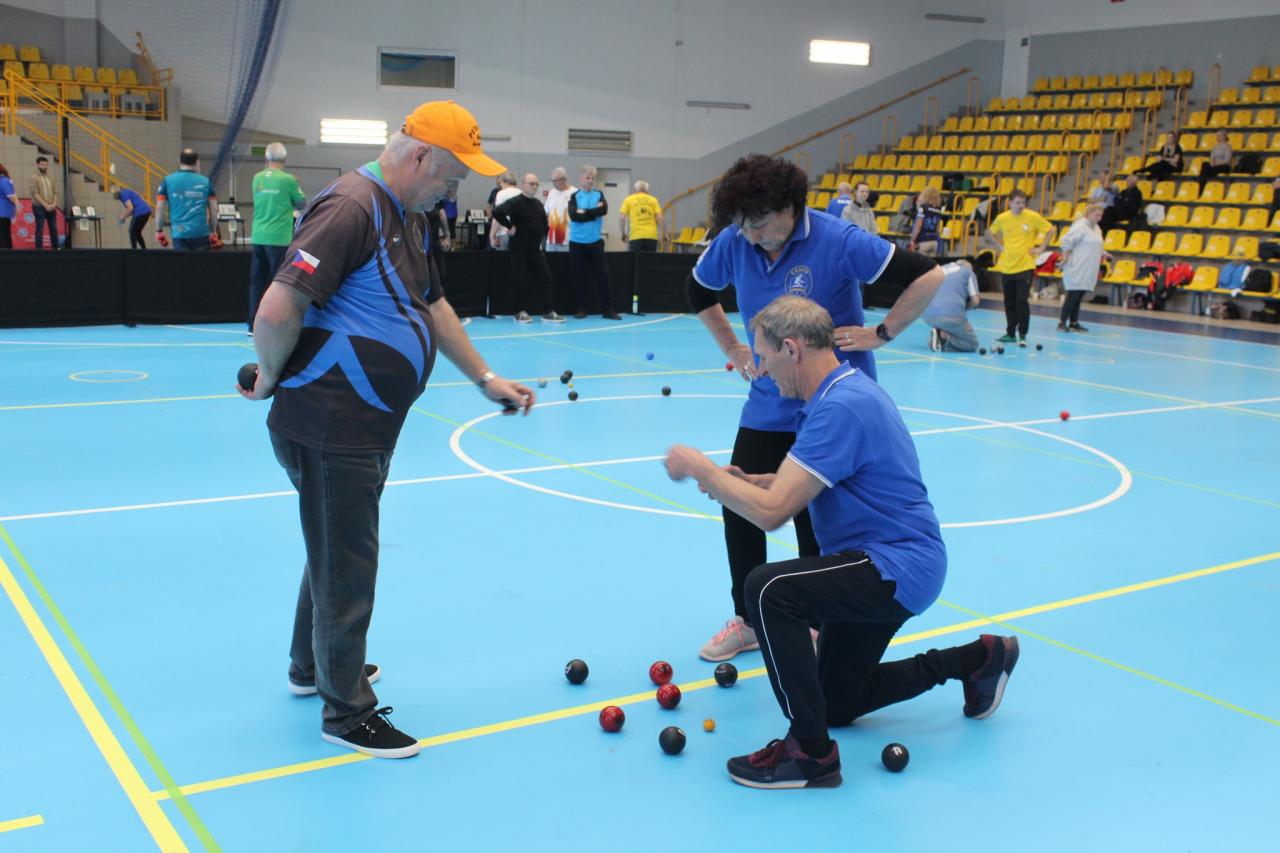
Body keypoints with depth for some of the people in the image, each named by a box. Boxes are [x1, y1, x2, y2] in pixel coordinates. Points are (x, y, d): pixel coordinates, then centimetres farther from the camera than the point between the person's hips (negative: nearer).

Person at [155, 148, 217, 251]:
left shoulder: (168, 180, 2)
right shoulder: (205, 182, 5)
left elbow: (159, 208, 1)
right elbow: (214, 209, 6)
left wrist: (159, 230, 11)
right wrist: (212, 230, 18)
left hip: (179, 234, -1)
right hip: (201, 233, 1)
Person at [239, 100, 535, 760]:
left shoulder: (410, 219, 12)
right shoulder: (352, 209, -21)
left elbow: (432, 305, 22)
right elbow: (278, 310, -27)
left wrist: (485, 379, 20)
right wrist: (272, 378, -11)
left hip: (369, 426, 10)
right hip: (327, 427, -10)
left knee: (337, 551, 24)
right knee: (347, 568, 2)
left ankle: (311, 665, 44)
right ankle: (345, 710, 17)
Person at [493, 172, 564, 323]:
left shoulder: (538, 203, 12)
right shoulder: (516, 202, -12)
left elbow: (544, 222, 26)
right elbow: (497, 212, -28)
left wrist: (541, 237, 15)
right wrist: (509, 226, -20)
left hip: (535, 249, 7)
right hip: (519, 249, -7)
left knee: (545, 277, 1)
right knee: (519, 281, -2)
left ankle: (548, 312, 4)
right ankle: (521, 312, 9)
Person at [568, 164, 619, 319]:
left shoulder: (599, 194, 6)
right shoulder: (574, 196, 1)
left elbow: (604, 210, -14)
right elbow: (573, 216, -15)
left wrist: (584, 212, -14)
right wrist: (593, 213, -12)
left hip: (595, 242, 1)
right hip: (576, 242, -1)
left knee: (603, 275, 0)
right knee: (577, 276, 4)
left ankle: (607, 309, 3)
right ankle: (581, 308, 15)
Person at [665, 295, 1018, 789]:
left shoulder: (841, 406, -25)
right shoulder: (843, 390, 9)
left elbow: (770, 511, -29)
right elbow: (815, 481, 19)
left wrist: (699, 468, -15)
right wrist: (746, 480, 4)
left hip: (897, 569, -11)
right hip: (889, 566, 11)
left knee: (769, 588, -30)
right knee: (837, 703, 20)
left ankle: (811, 753, -20)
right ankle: (976, 660, 31)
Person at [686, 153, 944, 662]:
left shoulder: (837, 241, -19)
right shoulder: (733, 242, -6)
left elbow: (927, 276, -17)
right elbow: (698, 292, 16)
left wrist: (879, 335, -17)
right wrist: (733, 349, 9)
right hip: (767, 405, 5)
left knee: (814, 520, 1)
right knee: (739, 508, 2)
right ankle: (746, 620, 21)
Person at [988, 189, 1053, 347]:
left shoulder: (1033, 217, -7)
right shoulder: (1002, 218, 0)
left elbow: (1050, 230, 2)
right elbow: (990, 232, 18)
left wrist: (1041, 248, -3)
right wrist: (1000, 246, 7)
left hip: (1025, 266, -3)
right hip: (1006, 267, 3)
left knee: (1022, 301, -10)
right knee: (1009, 302, 10)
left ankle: (1022, 335, -2)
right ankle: (1010, 333, 20)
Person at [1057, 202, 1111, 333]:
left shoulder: (1096, 229, 16)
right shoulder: (1080, 226, -11)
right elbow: (1067, 242, -16)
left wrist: (1103, 254, 12)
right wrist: (1065, 258, -17)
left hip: (1088, 272, 8)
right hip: (1077, 270, -8)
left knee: (1079, 297, 10)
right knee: (1073, 295, -8)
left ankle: (1074, 323, 14)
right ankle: (1062, 323, -2)